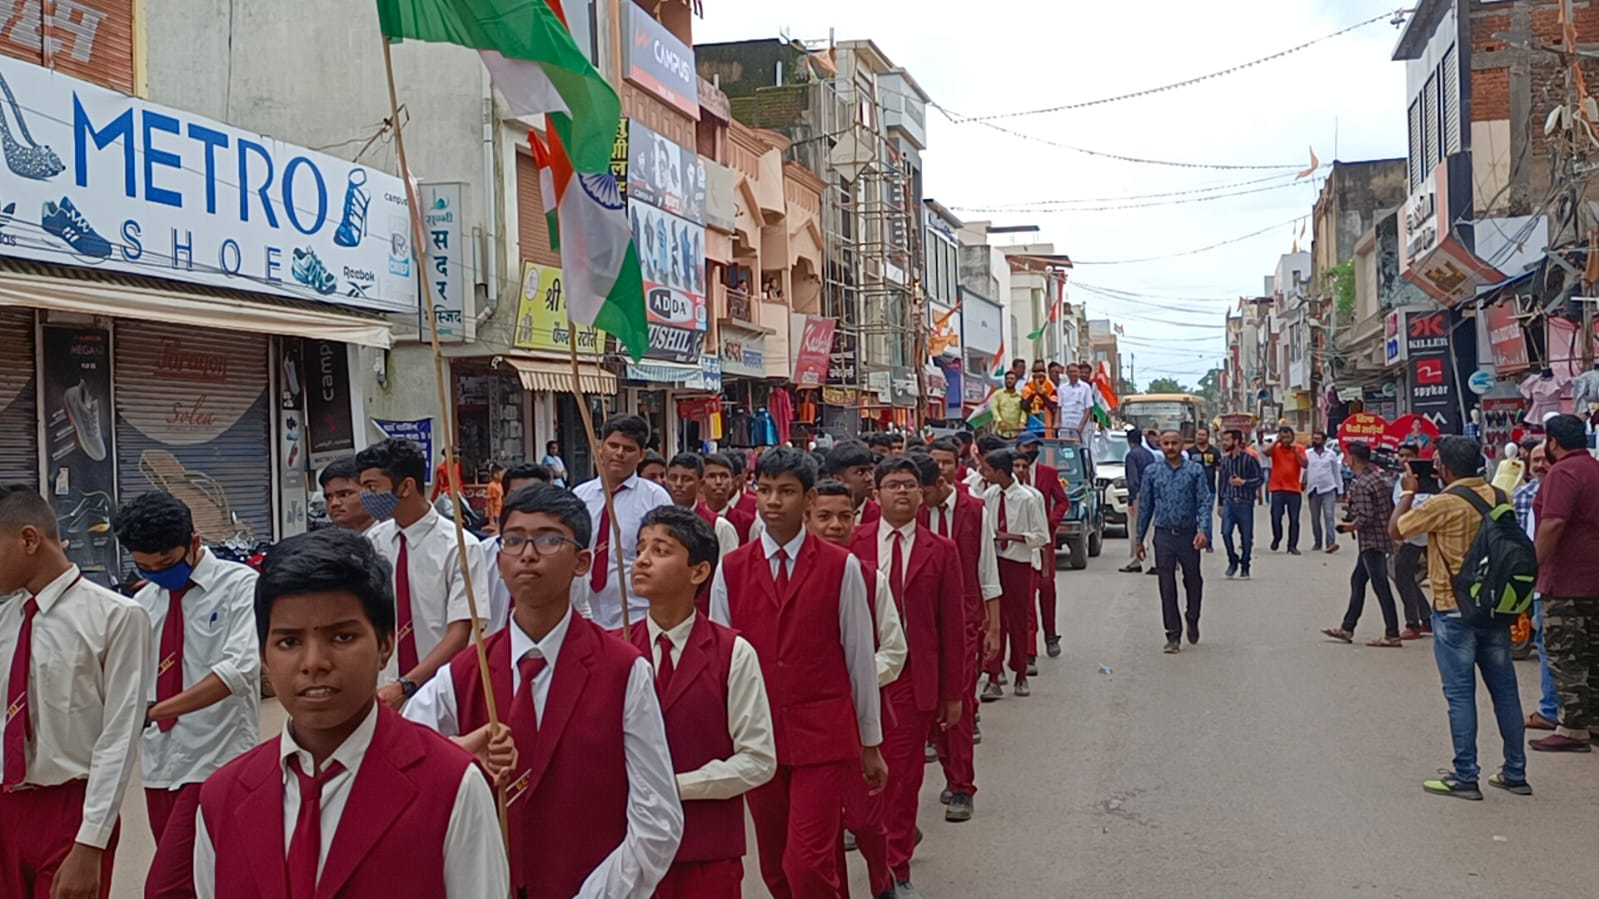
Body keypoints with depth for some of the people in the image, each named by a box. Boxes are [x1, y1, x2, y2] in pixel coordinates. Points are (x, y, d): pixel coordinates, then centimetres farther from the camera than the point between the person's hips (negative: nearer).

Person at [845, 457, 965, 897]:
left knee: (904, 775, 6)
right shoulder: (853, 543, 1)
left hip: (914, 677, 0)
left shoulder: (941, 551, 2)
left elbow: (952, 624, 3)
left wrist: (952, 692, 3)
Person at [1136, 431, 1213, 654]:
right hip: (1163, 535, 1)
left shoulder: (1195, 470, 0)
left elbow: (1205, 502, -4)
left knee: (1193, 581, 12)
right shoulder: (1152, 473, 5)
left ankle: (1192, 620, 38)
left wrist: (1203, 530, -18)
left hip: (1189, 535, -1)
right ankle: (1173, 635, 8)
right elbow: (1145, 506, 9)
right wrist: (1139, 539, 10)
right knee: (1167, 587, 1)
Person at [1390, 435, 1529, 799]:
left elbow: (1396, 529, -4)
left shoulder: (1443, 504, -16)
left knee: (1460, 693, 0)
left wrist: (1408, 491, 7)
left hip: (1454, 611, -6)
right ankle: (1515, 772, 20)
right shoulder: (1497, 497, 1)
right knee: (1504, 689, 12)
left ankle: (1465, 776, 3)